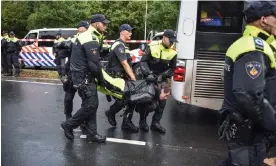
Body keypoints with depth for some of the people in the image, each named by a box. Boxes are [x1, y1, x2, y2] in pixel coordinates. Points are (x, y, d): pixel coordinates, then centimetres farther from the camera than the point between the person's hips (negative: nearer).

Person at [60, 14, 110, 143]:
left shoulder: (87, 36, 16)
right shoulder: (90, 40, -18)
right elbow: (94, 64, -22)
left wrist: (98, 78, 11)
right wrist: (101, 80, -10)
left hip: (84, 75, 10)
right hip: (84, 77, -10)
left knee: (92, 104, 11)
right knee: (90, 105, -4)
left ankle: (91, 134, 18)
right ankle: (68, 125, 13)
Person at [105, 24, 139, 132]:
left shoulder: (124, 46, 18)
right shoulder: (119, 45, -13)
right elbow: (124, 63, -20)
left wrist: (131, 76, 11)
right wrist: (133, 78, -20)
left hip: (124, 77, 9)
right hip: (117, 78, -9)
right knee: (122, 100, -10)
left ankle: (127, 123, 11)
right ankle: (111, 113, 20)